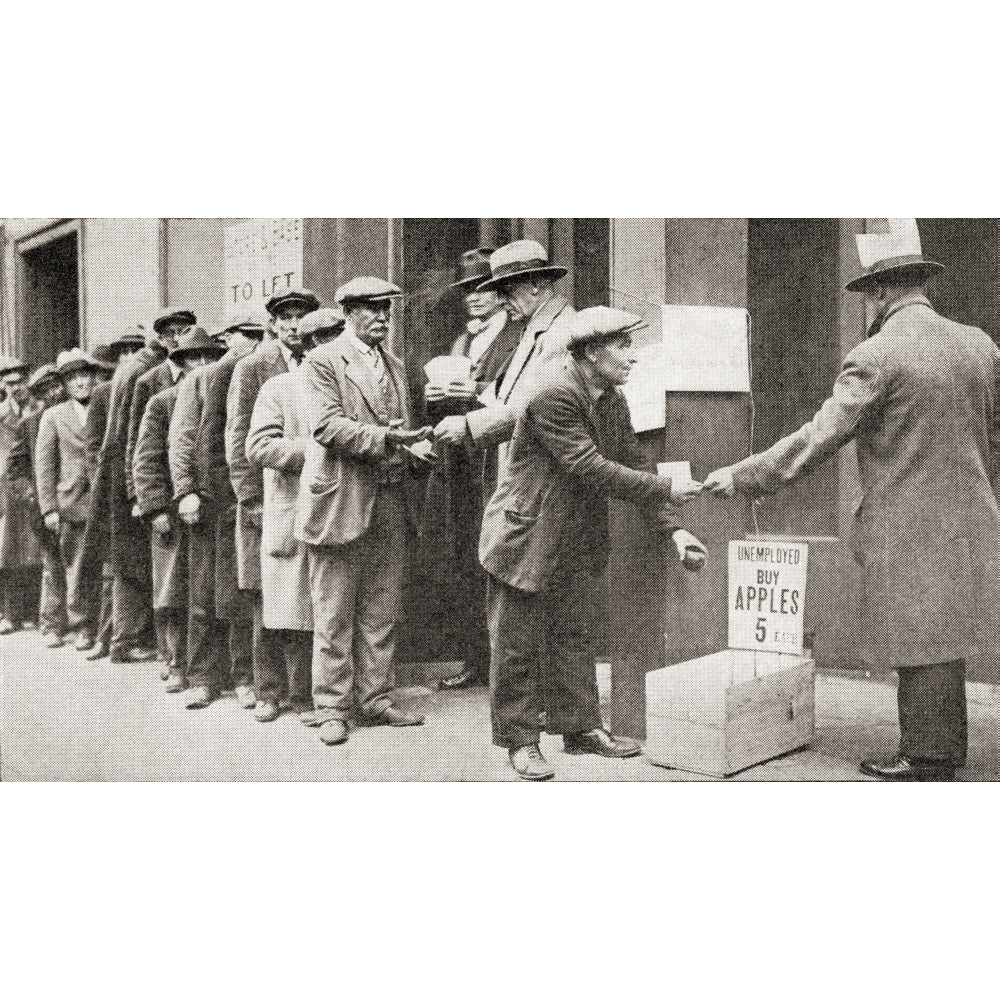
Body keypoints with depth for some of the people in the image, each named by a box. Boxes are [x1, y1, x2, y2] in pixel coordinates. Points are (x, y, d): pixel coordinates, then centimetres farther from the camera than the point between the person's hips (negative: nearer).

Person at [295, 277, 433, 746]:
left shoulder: (395, 365, 19)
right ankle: (331, 708, 10)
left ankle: (375, 700, 21)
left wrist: (415, 446, 2)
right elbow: (327, 425, -14)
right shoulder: (322, 360, -2)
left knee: (381, 614, 11)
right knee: (334, 616, 1)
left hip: (392, 501, 6)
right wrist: (382, 439, -23)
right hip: (342, 501, -6)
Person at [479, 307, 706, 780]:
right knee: (518, 644, 3)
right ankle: (520, 740, 15)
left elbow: (634, 466, 6)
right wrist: (665, 490, -21)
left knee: (572, 635, 16)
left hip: (577, 542, 8)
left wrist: (673, 530, -4)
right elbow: (592, 470, -26)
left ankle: (580, 727, 27)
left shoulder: (613, 402, 5)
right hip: (528, 537, -8)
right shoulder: (553, 395, -23)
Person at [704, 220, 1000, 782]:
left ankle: (927, 762, 13)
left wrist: (742, 477, -6)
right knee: (941, 643, 17)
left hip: (908, 532, -7)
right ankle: (943, 754, 28)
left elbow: (819, 439, -14)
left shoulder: (876, 356, -14)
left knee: (923, 650, 3)